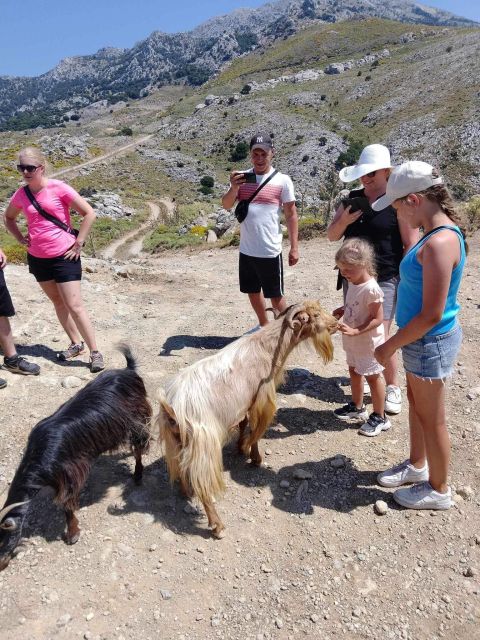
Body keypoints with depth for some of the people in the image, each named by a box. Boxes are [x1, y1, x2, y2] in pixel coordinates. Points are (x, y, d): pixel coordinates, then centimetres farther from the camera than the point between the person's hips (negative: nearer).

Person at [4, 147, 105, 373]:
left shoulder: (58, 188, -12)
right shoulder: (20, 195, 2)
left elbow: (89, 213, -12)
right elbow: (8, 218, 21)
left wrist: (78, 244, -11)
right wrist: (21, 238, 6)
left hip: (64, 257, -6)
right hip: (37, 258, 6)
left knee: (74, 306, -7)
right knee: (58, 303, 15)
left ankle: (95, 352, 2)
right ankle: (75, 343, 30)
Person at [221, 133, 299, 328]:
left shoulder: (282, 180, -6)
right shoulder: (242, 177, 4)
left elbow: (291, 215, -3)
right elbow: (226, 205, -1)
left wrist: (294, 248, -6)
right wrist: (234, 188, -21)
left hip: (270, 251, -4)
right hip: (246, 249, 5)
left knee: (275, 295, 6)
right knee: (253, 291, 18)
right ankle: (264, 327, 38)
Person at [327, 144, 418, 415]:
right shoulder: (353, 198, 6)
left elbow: (411, 244, -9)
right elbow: (332, 235, 9)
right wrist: (344, 221, -11)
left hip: (385, 279, -5)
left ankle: (393, 387, 13)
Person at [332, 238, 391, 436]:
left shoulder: (371, 289, -27)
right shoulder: (353, 283, 0)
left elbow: (378, 319, -25)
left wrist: (355, 331, -32)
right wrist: (342, 310, -2)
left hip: (368, 343, -9)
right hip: (353, 342, 9)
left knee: (372, 377, 5)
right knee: (354, 372, 21)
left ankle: (379, 418, 21)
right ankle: (357, 406, 41)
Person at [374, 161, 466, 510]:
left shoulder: (440, 243, -27)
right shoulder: (437, 232, 4)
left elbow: (432, 315, -28)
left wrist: (391, 345, -18)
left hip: (431, 342, -9)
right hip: (423, 339, 9)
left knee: (432, 418, 9)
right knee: (416, 404, 24)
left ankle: (438, 490, 31)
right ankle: (417, 465, 46)